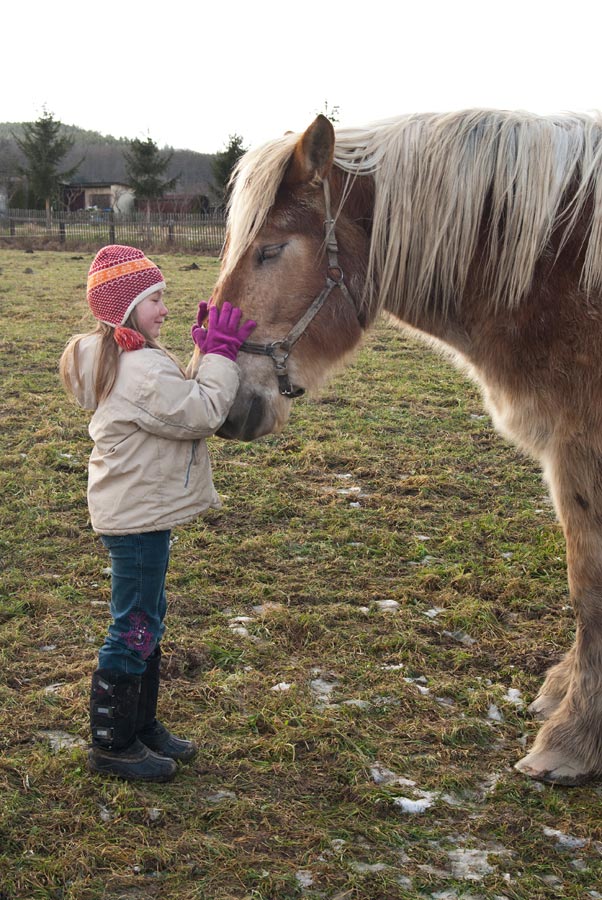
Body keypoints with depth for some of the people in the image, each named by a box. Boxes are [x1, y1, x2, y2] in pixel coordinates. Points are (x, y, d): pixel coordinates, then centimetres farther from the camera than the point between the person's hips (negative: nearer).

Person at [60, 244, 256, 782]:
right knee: (134, 631, 1)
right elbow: (204, 413, -24)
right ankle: (112, 745, 15)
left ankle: (141, 725, 34)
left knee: (146, 624, 20)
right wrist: (220, 355, -16)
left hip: (135, 511, 11)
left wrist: (209, 352, 7)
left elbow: (180, 403, 15)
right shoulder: (142, 371, -24)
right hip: (137, 519, -11)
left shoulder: (128, 360, 10)